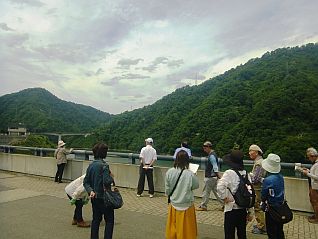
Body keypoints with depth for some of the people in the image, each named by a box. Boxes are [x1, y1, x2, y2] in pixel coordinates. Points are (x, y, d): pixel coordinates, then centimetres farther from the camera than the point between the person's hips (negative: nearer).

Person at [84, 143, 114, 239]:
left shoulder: (91, 165, 3)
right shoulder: (104, 165, -19)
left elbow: (86, 182, 3)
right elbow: (106, 182, -26)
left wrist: (90, 191, -6)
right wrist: (111, 177, -7)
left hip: (94, 197, 7)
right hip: (104, 197, -7)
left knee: (96, 219, 18)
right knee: (109, 220, 6)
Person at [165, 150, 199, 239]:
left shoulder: (169, 172, -12)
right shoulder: (190, 174, -21)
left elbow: (167, 191, -2)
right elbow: (196, 185, -1)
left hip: (173, 206, 3)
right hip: (186, 206, -2)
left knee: (172, 231, 18)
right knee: (185, 231, 14)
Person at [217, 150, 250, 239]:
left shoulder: (229, 173, -15)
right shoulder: (246, 174, 2)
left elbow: (220, 187, -30)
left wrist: (224, 197, -12)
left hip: (231, 209, -5)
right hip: (243, 209, 6)